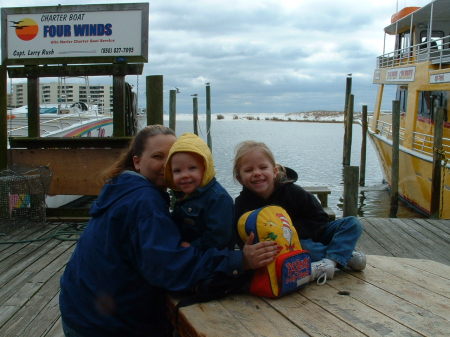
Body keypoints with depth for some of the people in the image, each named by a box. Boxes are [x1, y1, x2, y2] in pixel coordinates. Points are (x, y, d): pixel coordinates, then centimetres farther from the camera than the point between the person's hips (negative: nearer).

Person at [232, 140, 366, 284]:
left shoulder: (292, 191, -17)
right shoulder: (242, 205, -16)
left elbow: (321, 219, -11)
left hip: (313, 237, 2)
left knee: (353, 223, -11)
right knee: (302, 246, -36)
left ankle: (329, 261, -32)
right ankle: (346, 256, -19)